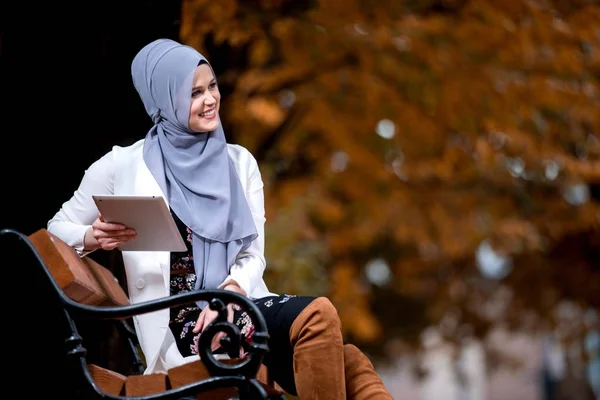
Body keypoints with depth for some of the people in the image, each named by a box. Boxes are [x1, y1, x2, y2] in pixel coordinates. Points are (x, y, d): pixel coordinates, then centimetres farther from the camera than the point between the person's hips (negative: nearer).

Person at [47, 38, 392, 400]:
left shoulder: (239, 161, 15)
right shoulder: (125, 165, 4)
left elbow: (253, 256, 11)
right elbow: (57, 230, 13)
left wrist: (229, 293, -11)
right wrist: (95, 238, -11)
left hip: (240, 306, 4)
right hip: (179, 324, -4)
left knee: (346, 361, -30)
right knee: (318, 315, -33)